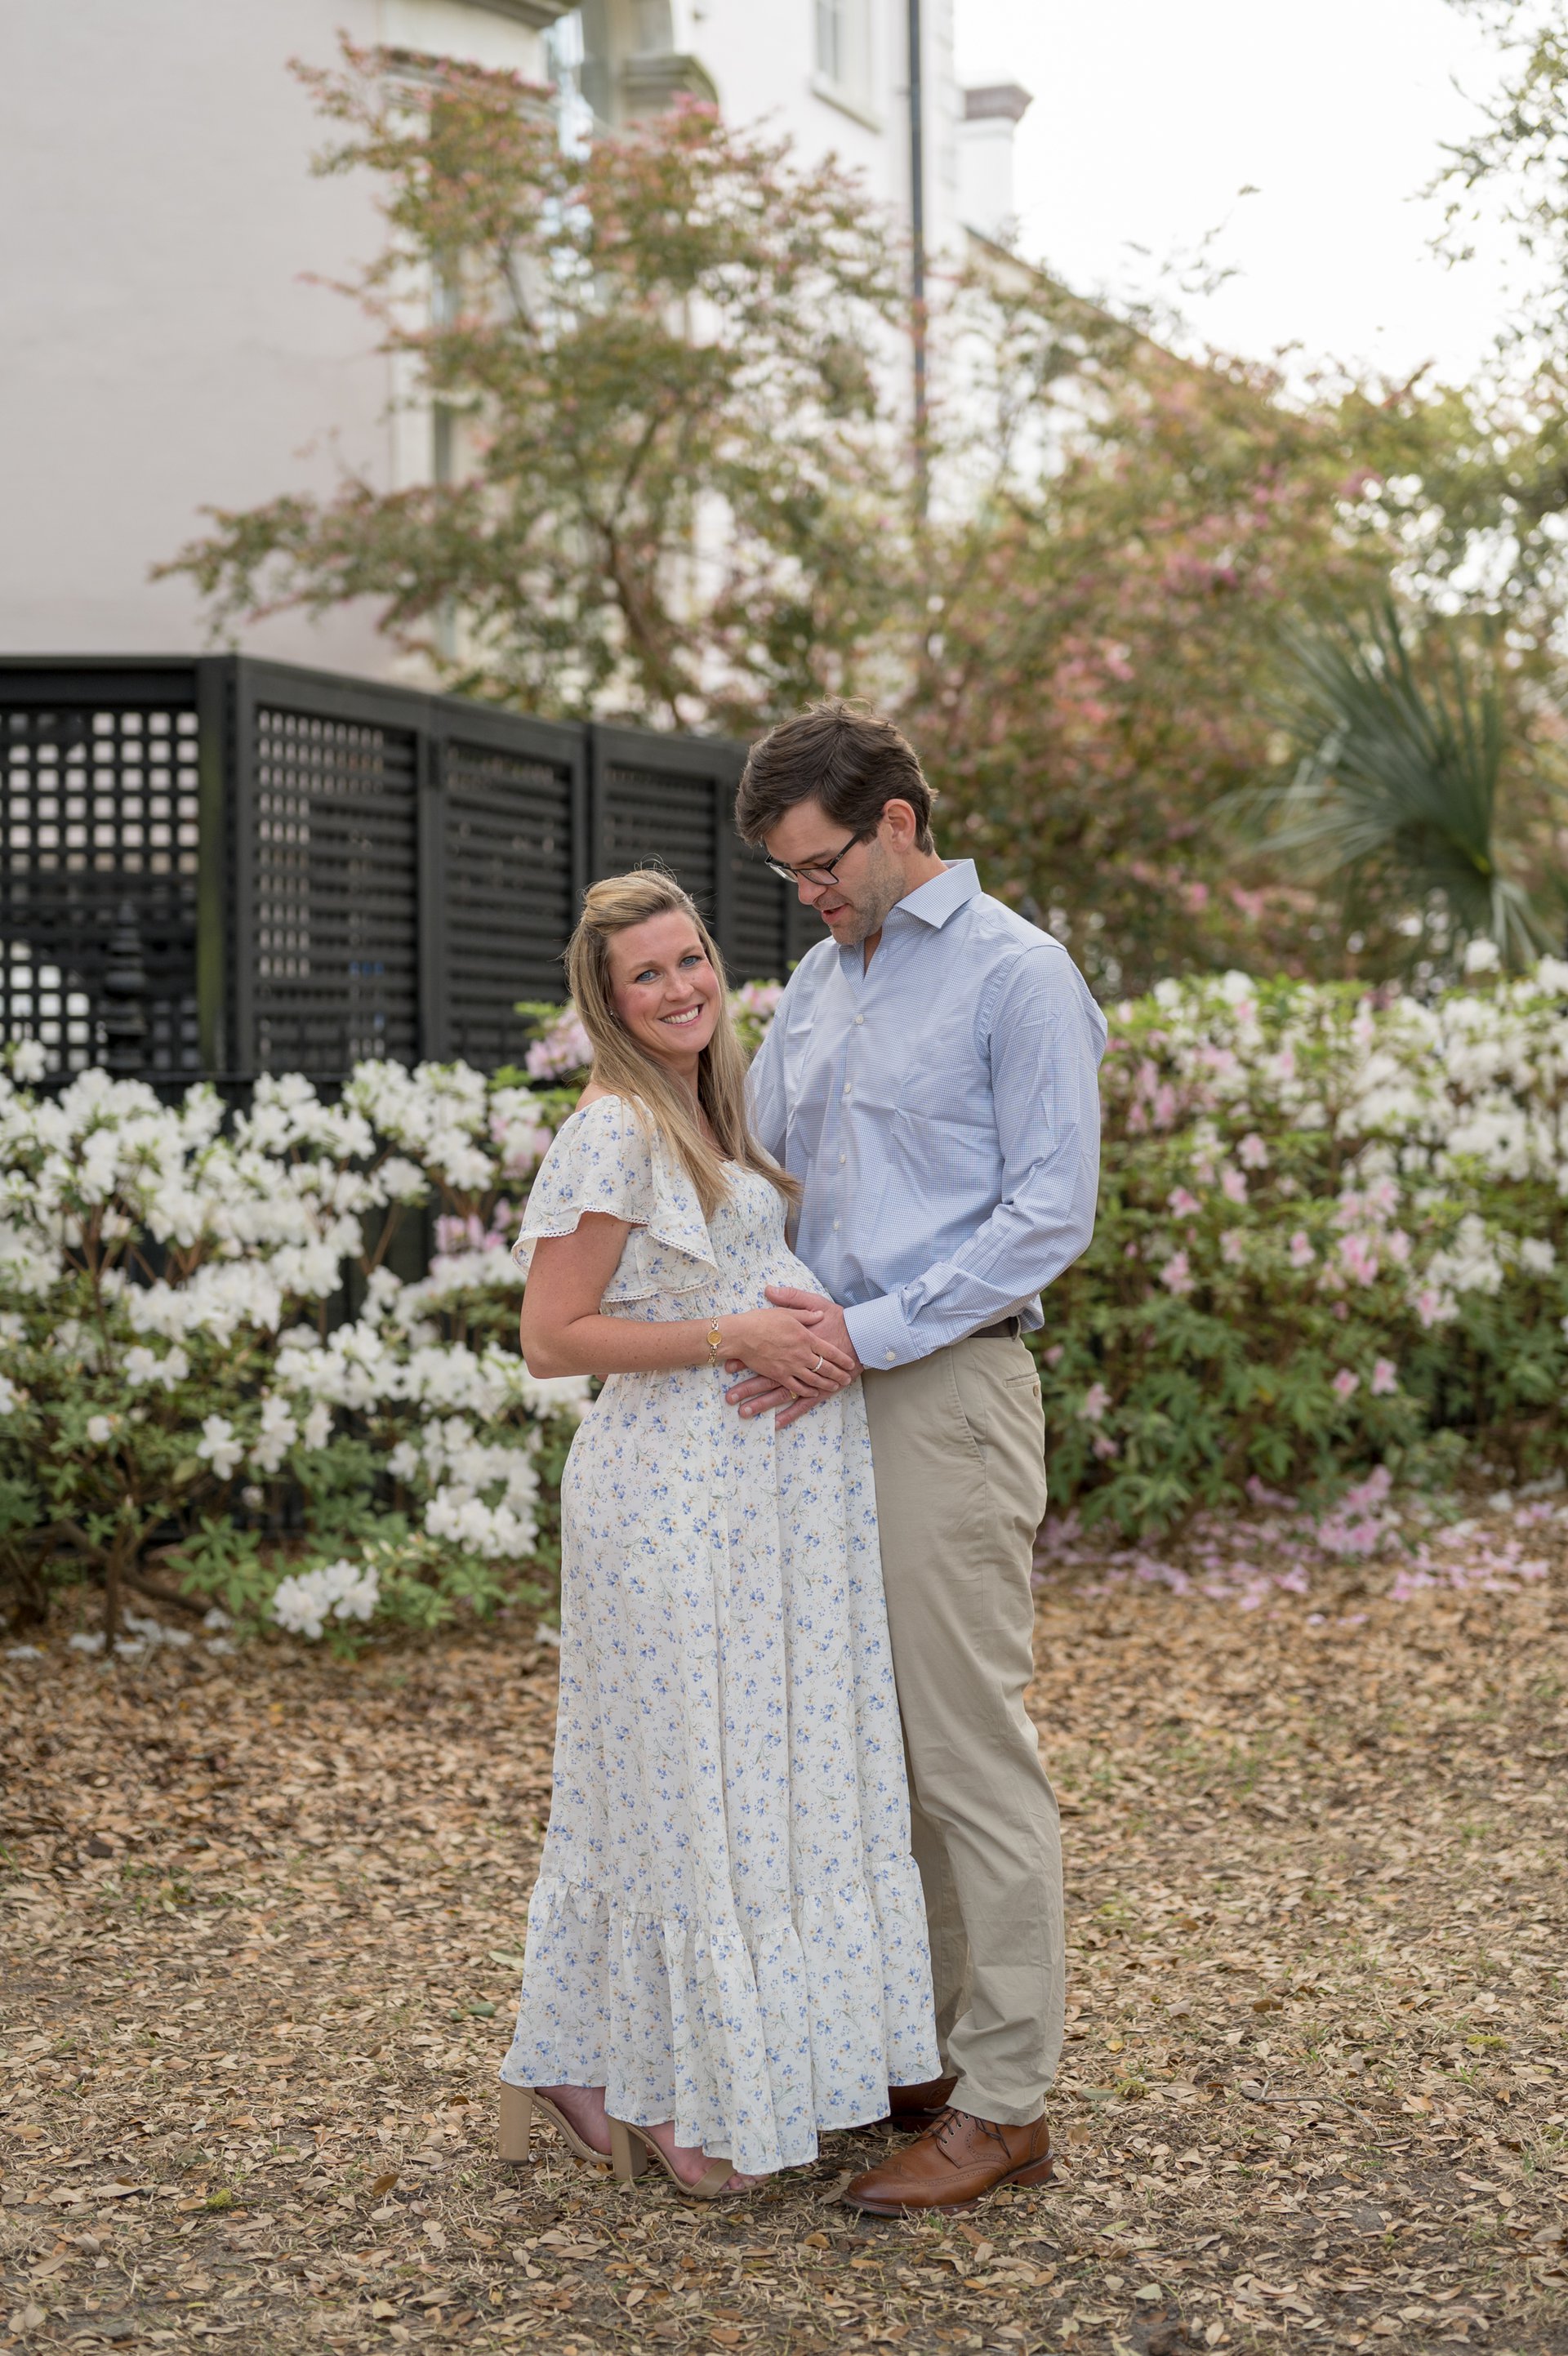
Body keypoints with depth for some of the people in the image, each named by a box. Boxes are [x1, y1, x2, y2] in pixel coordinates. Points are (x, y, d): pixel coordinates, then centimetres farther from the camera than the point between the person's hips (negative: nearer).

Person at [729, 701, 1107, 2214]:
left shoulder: (1014, 975, -8)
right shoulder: (816, 985, 16)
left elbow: (1049, 1210, -13)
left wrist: (875, 1329, -18)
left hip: (950, 1394, -8)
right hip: (834, 1396, 8)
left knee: (971, 1751, -5)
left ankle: (1004, 2100, 3)